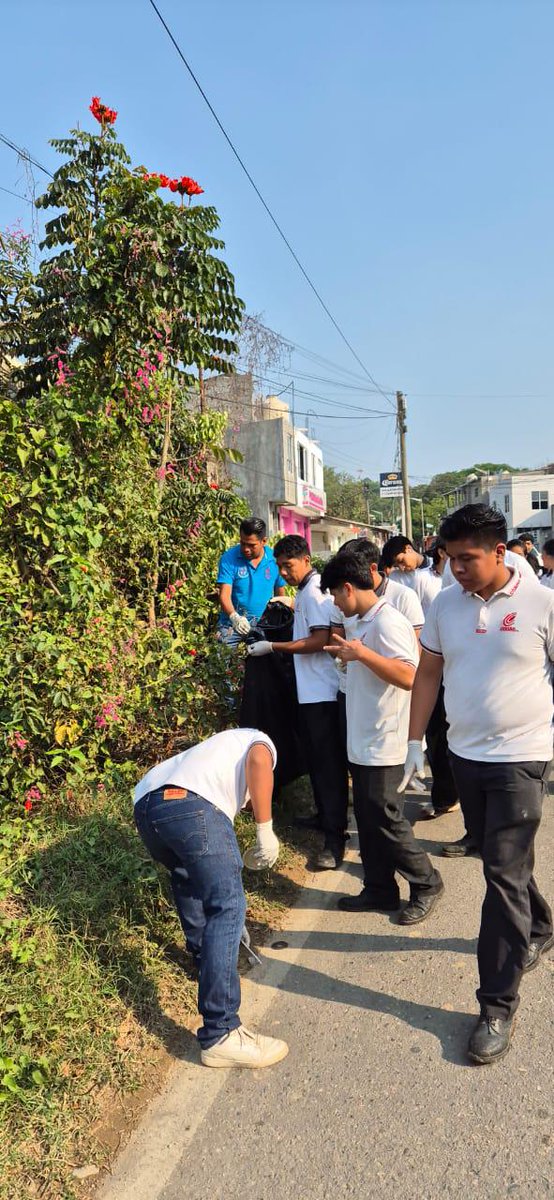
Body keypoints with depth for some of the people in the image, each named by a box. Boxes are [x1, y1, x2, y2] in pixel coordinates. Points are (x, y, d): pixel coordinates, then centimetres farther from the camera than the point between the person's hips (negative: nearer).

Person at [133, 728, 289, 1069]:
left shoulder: (222, 747, 44)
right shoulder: (261, 742, 27)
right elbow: (258, 761, -3)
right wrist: (266, 830, 1)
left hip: (144, 803, 8)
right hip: (190, 804, -8)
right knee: (227, 908, -5)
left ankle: (206, 958, 48)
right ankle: (220, 1036, -7)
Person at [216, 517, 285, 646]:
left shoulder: (274, 559, -2)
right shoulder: (229, 559, -10)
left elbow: (280, 594, 9)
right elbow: (225, 595, -17)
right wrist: (234, 617, -36)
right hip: (232, 624, -2)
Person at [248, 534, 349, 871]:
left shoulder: (314, 592, -15)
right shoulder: (307, 591, 15)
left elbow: (321, 640, -23)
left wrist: (273, 647, -19)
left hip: (322, 692, -10)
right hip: (312, 691, 10)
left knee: (329, 762, -6)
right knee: (317, 759, 19)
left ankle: (335, 836, -1)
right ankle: (326, 817, 32)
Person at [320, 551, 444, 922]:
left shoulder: (387, 622, -19)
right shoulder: (364, 622, 11)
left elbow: (409, 676, -29)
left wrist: (361, 653, -34)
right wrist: (350, 656, 16)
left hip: (383, 742, -10)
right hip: (364, 740, 10)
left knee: (386, 819, 0)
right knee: (368, 820, 15)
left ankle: (426, 884, 19)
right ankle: (379, 890, 26)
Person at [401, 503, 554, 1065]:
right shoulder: (444, 604, 1)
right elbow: (428, 673, 8)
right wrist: (415, 742, 7)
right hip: (464, 754, 5)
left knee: (504, 875, -3)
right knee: (500, 862, 20)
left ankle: (497, 1004, 10)